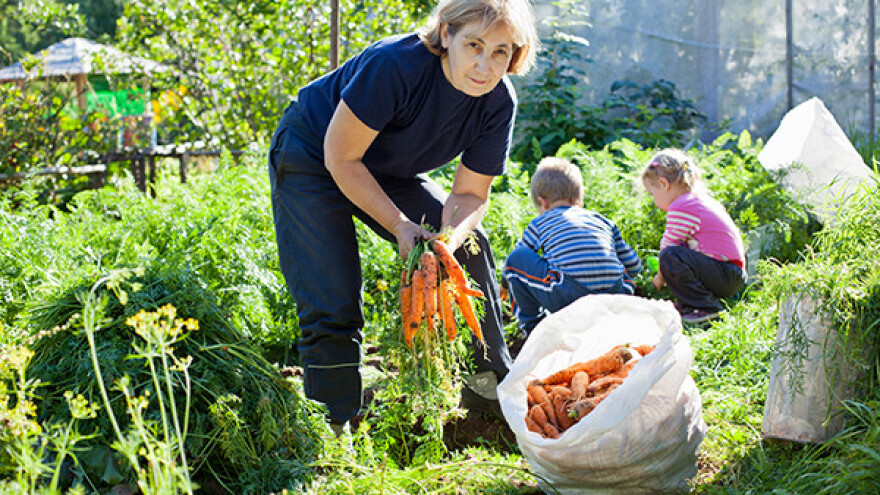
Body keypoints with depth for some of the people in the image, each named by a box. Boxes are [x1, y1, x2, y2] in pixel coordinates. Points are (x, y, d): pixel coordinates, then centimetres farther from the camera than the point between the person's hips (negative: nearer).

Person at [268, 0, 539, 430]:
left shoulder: (499, 102, -18)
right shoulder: (395, 65, -36)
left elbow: (470, 194, -10)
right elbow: (341, 158, -27)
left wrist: (449, 240, -31)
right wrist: (400, 226, -30)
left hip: (390, 171, 6)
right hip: (313, 158, -6)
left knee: (470, 248, 1)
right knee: (334, 310, -14)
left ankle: (493, 383, 16)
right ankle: (338, 436, -5)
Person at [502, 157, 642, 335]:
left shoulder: (539, 224, 20)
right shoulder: (603, 221, 27)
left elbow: (516, 260, 31)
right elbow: (634, 266, 29)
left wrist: (506, 286, 54)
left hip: (566, 300, -4)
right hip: (613, 301, 4)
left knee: (515, 259, 15)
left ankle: (534, 328, 14)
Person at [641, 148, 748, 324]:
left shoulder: (680, 209, -16)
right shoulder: (698, 198, 16)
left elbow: (668, 248, -10)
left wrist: (659, 279, 7)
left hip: (728, 278, -10)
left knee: (670, 257, -26)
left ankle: (706, 307, -15)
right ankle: (689, 303, 13)